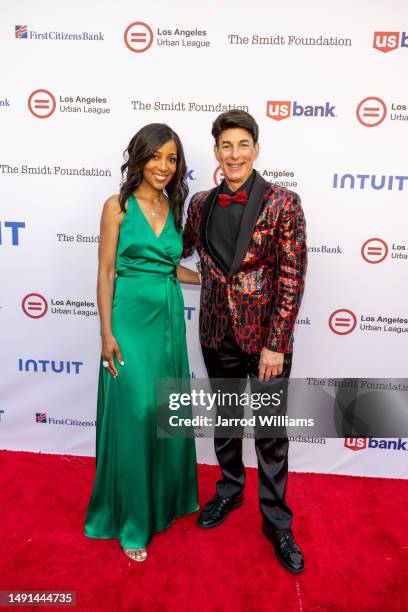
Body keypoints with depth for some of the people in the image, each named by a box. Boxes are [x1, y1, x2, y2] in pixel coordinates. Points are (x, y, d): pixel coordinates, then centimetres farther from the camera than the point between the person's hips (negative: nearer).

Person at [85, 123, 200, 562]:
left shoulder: (172, 207, 10)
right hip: (131, 319, -5)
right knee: (133, 417, 2)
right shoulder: (118, 206, -5)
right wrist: (107, 333, -13)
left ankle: (166, 497, 40)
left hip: (170, 318, 6)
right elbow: (106, 272, -8)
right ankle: (131, 519, 23)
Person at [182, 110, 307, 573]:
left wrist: (275, 344, -15)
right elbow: (181, 250, 19)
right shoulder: (201, 204, 2)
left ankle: (277, 522, 32)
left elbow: (291, 278, -13)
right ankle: (229, 491, 45)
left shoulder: (283, 203, -10)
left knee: (271, 431, 10)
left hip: (266, 335, -3)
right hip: (218, 333, 4)